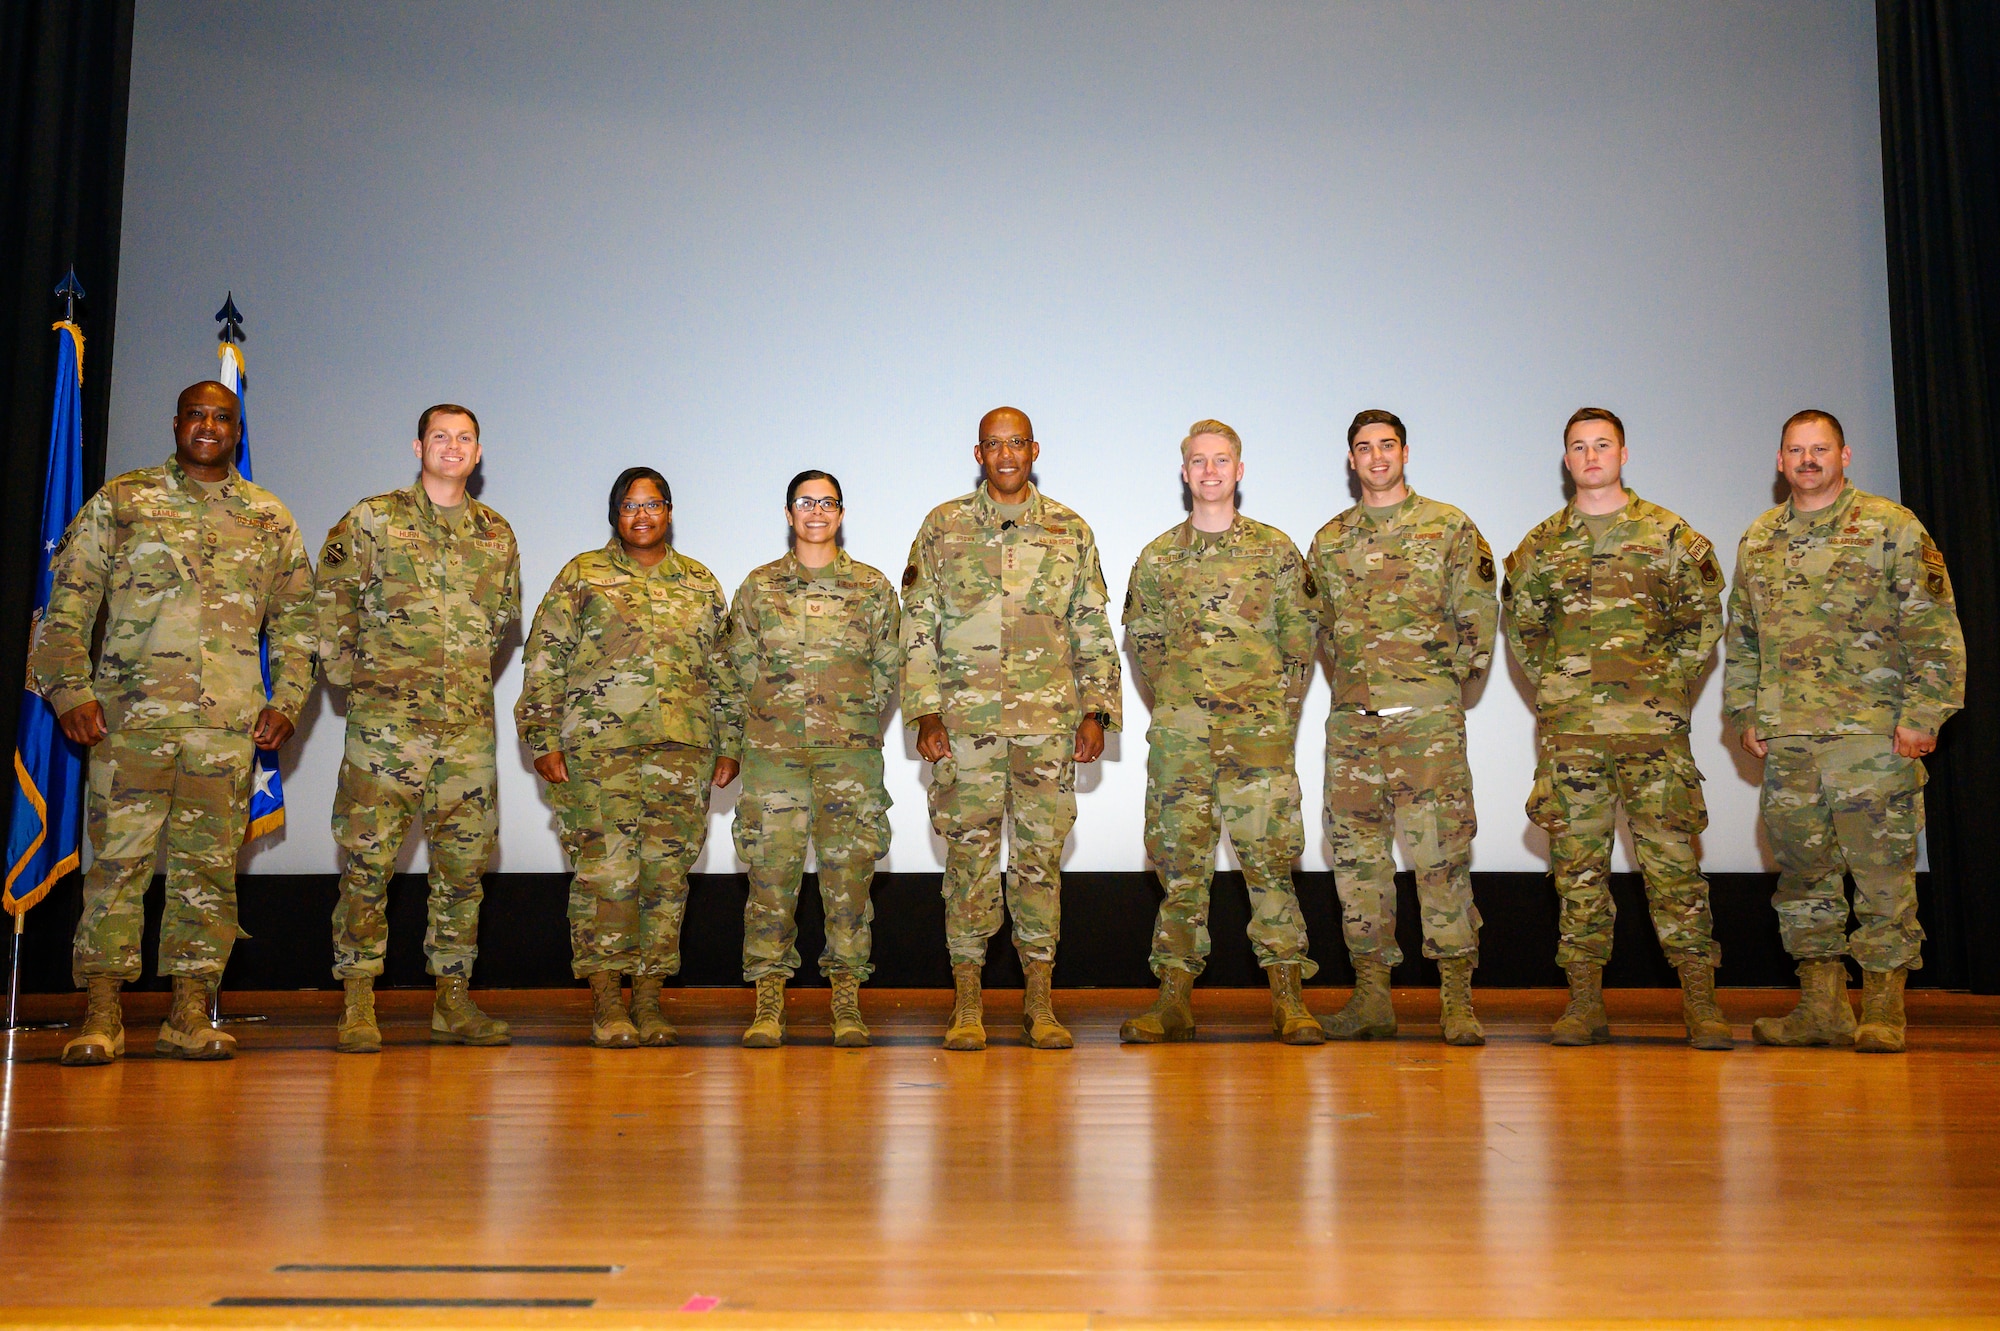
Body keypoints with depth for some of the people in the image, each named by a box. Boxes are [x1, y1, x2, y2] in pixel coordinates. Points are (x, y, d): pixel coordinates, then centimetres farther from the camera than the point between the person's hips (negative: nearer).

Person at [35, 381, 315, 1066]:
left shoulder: (270, 518, 14)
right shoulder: (119, 500, 8)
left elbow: (295, 617, 15)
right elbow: (67, 600, 6)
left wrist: (286, 699, 5)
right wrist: (71, 690, -4)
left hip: (230, 724, 2)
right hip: (132, 715, -2)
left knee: (210, 867, 3)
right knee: (117, 860, -3)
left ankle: (191, 1014, 10)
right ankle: (101, 1016, 4)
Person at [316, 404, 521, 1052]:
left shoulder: (498, 534, 13)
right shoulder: (372, 518, 3)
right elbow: (332, 598, 5)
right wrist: (346, 669, 3)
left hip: (469, 724, 4)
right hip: (386, 717, -3)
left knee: (462, 864, 6)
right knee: (368, 860, -4)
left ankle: (453, 1002, 15)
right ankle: (357, 1005, 4)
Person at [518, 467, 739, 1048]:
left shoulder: (701, 584, 16)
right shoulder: (582, 575, 7)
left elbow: (724, 669, 17)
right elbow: (545, 661, 3)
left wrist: (730, 743, 11)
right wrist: (544, 740, -4)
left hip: (684, 749, 3)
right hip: (598, 745, -3)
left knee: (667, 872, 3)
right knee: (605, 870, -6)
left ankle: (648, 996, 12)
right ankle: (606, 1000, 3)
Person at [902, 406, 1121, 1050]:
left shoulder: (1070, 531, 10)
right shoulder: (942, 528, 6)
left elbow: (1093, 631, 11)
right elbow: (917, 629, 5)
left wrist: (1096, 711, 3)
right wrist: (924, 713, -3)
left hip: (1049, 719, 1)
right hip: (964, 719, -1)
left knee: (1041, 854, 4)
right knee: (969, 854, 2)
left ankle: (1040, 1002, 14)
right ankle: (966, 1003, 12)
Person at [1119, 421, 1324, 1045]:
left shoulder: (1275, 549, 7)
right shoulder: (1158, 557, 11)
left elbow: (1301, 640, 9)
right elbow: (1142, 643, 15)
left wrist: (1280, 715, 5)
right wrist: (1175, 708, 9)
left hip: (1258, 732, -1)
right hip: (1179, 733, 2)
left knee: (1270, 857, -5)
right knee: (1180, 862, 3)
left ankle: (1289, 999, 1)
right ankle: (1174, 1000, 9)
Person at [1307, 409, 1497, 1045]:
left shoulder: (1450, 527, 3)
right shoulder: (1329, 540, 14)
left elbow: (1478, 617, 3)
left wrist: (1446, 682, 2)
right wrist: (1352, 683, 11)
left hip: (1427, 718, -4)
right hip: (1351, 720, 4)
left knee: (1442, 854, -6)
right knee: (1357, 855, 5)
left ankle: (1457, 999, 2)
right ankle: (1371, 996, 13)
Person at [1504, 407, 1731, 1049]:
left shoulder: (1669, 534, 6)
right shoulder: (1541, 546, 12)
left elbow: (1704, 618, 9)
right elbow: (1519, 626, 17)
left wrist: (1668, 680, -1)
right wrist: (1550, 689, 6)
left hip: (1654, 727, -2)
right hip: (1569, 730, 2)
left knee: (1673, 859, -3)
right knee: (1577, 863, 3)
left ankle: (1700, 1000, 3)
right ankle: (1584, 1001, 9)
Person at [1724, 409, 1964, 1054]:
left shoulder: (1893, 528, 0)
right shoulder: (1758, 541, 14)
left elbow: (1936, 631, -4)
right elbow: (1740, 638, 20)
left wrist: (1921, 715, -10)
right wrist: (1744, 713, 11)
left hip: (1874, 734, -4)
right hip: (1787, 739, 5)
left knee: (1883, 871, -2)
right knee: (1802, 874, 7)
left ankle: (1883, 1012, 7)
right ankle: (1821, 1008, 16)